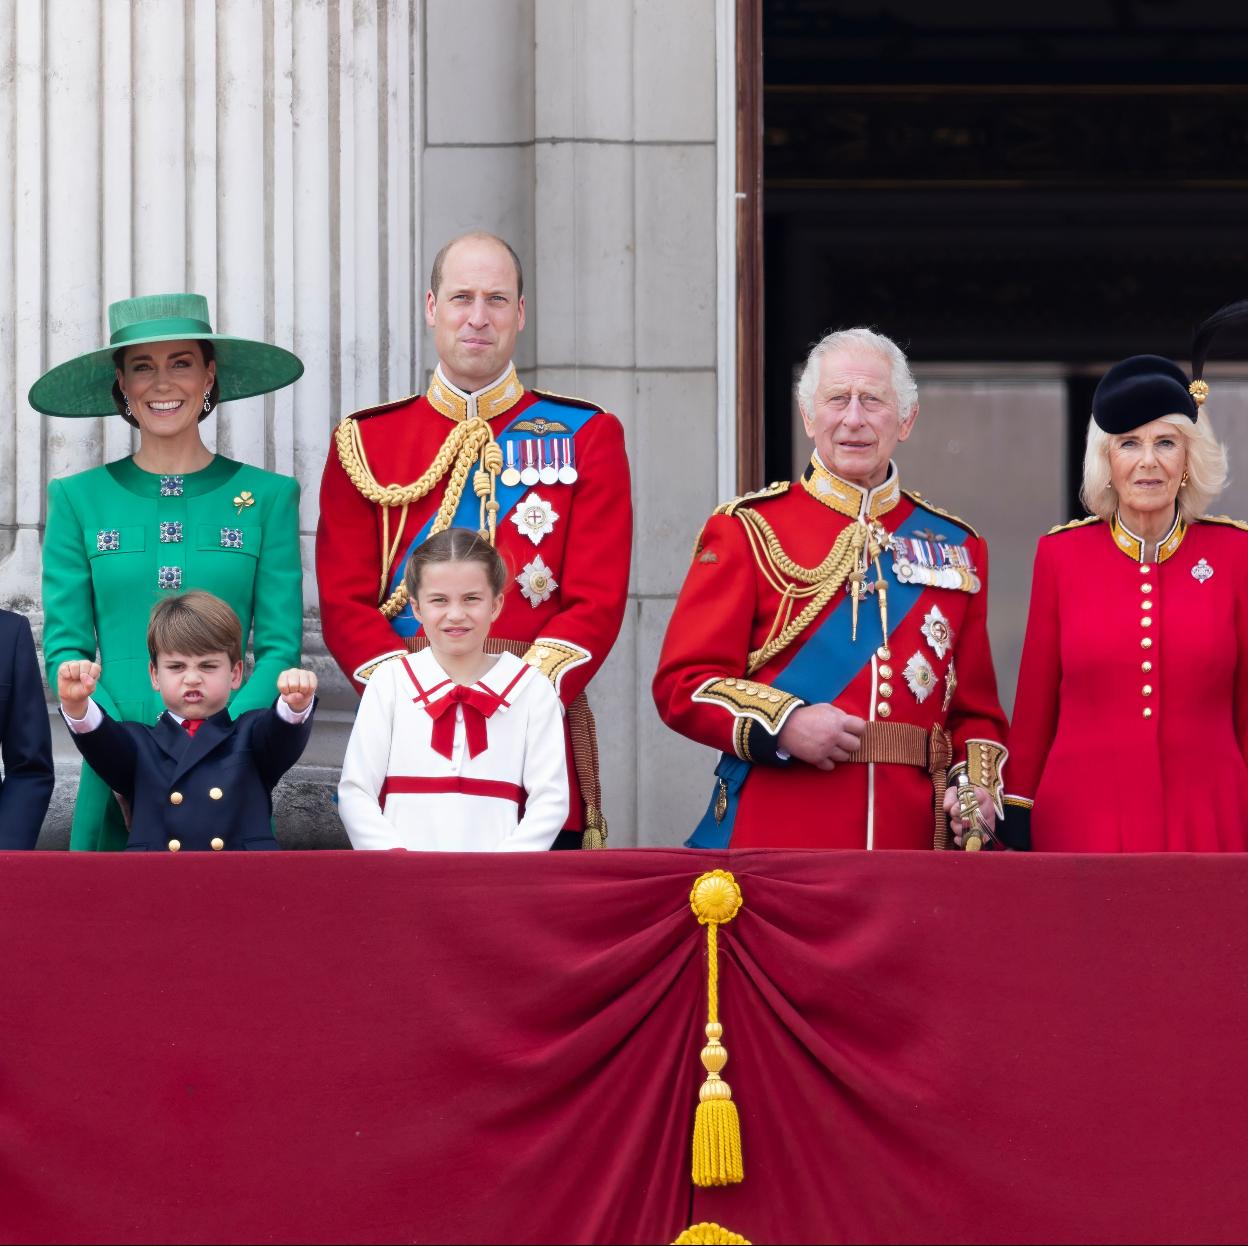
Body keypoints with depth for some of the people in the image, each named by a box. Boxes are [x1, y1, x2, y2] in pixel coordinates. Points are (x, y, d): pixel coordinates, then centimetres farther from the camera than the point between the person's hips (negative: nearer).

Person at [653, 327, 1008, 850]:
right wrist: (782, 725, -17)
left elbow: (976, 707, 15)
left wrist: (977, 784, -4)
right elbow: (682, 683, -2)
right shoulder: (748, 531, 4)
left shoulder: (955, 547, 14)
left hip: (912, 841, 3)